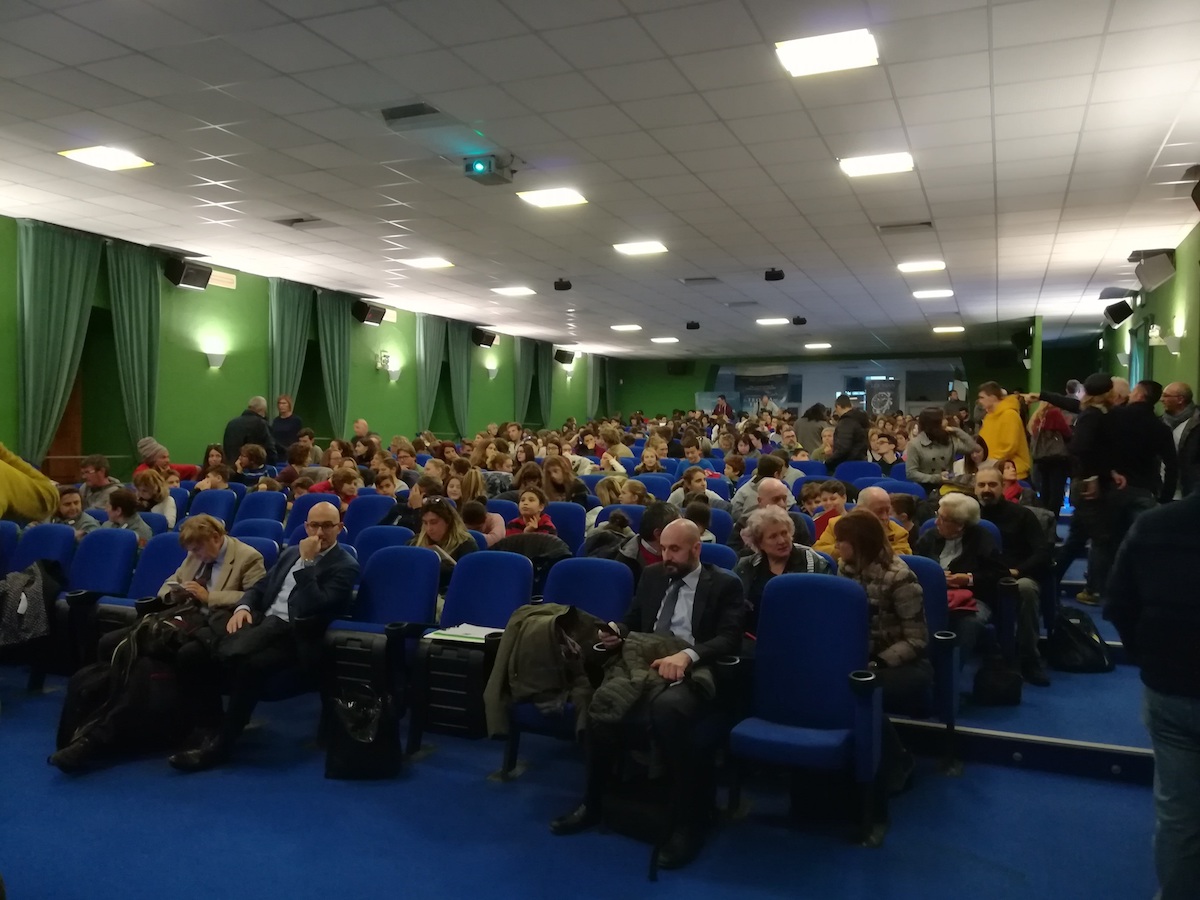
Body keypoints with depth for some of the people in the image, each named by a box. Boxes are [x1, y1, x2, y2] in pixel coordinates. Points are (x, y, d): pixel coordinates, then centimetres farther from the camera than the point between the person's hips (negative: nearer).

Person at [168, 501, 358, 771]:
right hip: (263, 621, 7)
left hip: (295, 634, -7)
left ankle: (221, 744, -20)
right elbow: (259, 587, 22)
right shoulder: (290, 553, 21)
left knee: (249, 664, -36)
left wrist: (307, 563, -15)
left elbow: (313, 608, -16)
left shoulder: (345, 566, -3)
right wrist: (243, 607, 0)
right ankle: (207, 726, -10)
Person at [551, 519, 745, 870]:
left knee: (666, 707, -39)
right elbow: (633, 622, 24)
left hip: (692, 676, -4)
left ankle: (688, 821, -22)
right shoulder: (651, 575, 18)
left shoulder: (725, 585, 3)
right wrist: (617, 632, -1)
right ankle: (592, 804, -4)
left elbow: (729, 639, -10)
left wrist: (687, 654, -28)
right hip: (644, 667, 5)